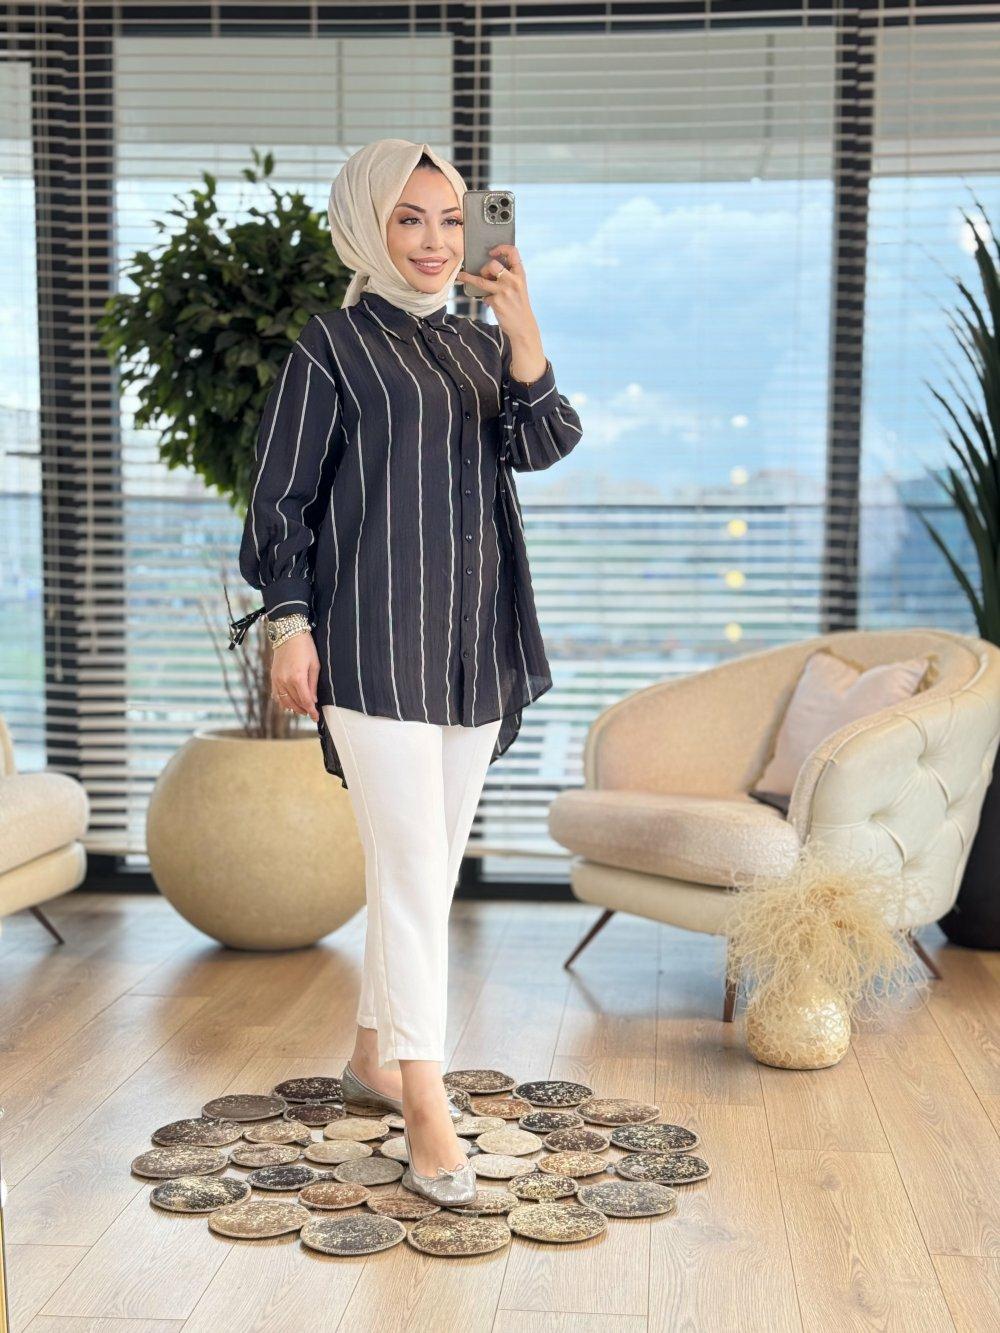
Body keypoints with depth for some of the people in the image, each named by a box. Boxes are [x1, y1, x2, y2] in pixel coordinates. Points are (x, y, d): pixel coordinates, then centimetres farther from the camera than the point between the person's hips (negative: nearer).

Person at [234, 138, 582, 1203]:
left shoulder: (479, 343, 15)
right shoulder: (334, 344, -1)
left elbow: (544, 447, -1)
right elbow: (280, 496, -2)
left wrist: (526, 339, -15)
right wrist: (288, 620, -9)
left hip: (475, 638, 6)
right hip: (375, 641, -6)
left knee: (428, 863, 13)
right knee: (412, 863, -10)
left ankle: (375, 1054, 30)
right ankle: (427, 1111, -5)